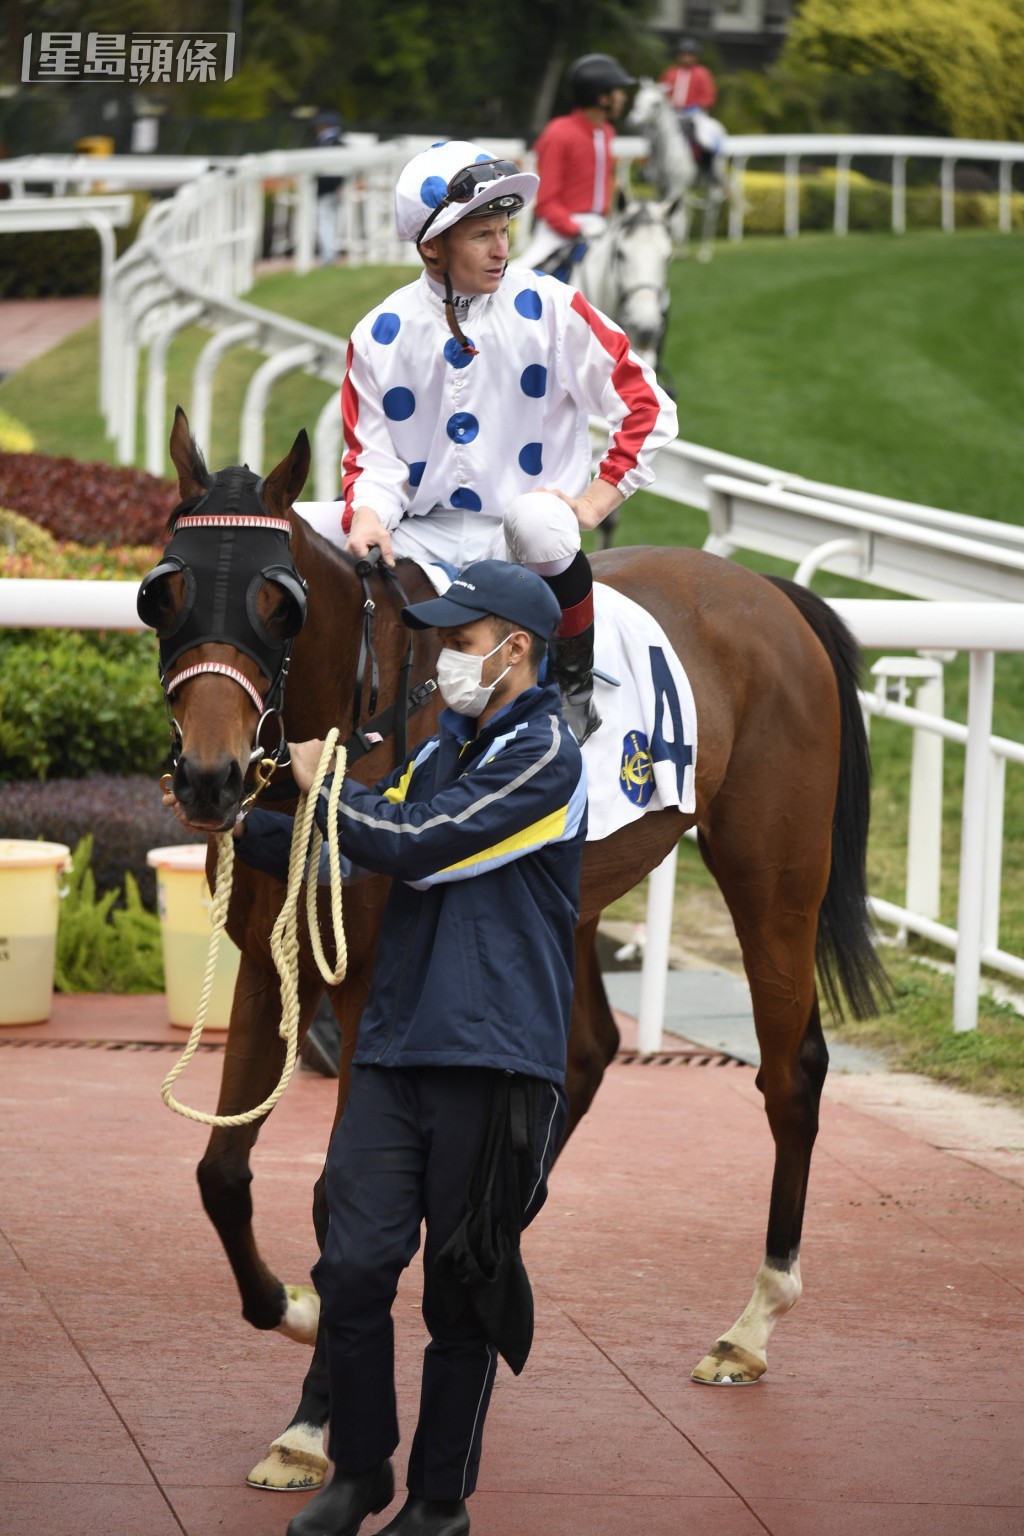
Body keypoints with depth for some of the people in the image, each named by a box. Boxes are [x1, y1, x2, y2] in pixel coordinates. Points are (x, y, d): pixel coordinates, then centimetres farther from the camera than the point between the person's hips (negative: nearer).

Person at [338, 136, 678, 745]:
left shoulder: (550, 310, -4)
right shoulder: (381, 336, 3)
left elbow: (647, 405, 0)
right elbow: (375, 455, 5)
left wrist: (595, 503, -7)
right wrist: (367, 517, -17)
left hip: (527, 537, -3)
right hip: (425, 538, 3)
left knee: (539, 523, -38)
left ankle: (577, 687, -14)